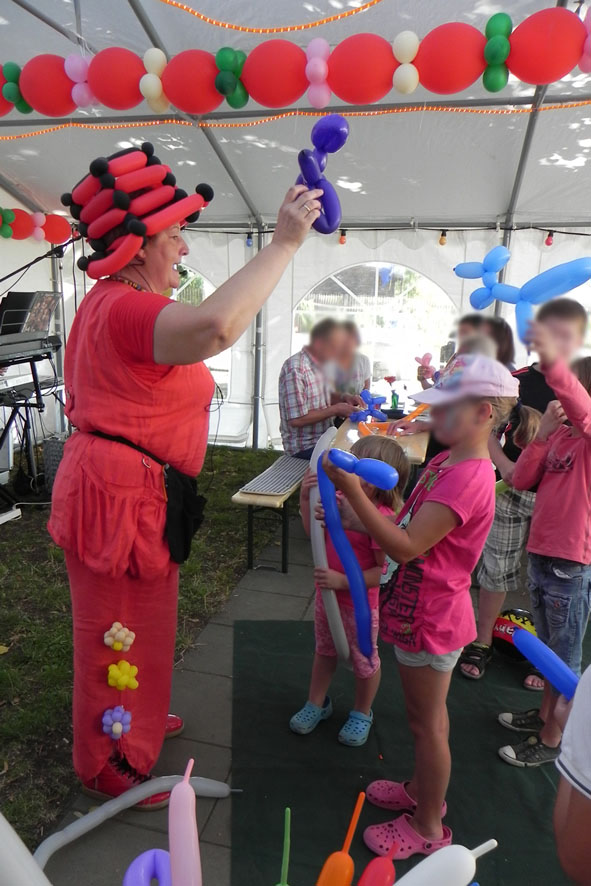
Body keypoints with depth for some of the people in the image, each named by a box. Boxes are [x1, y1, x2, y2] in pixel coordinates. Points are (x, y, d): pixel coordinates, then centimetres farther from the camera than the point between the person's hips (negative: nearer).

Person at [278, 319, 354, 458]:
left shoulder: (322, 364, 9)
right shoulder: (295, 369, -20)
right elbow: (296, 420, -23)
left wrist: (343, 399, 2)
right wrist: (336, 409, -18)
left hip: (324, 437, 9)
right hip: (304, 446, -9)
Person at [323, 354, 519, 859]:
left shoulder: (468, 477, -27)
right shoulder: (445, 463, 4)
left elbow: (406, 547, -31)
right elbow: (411, 528, 7)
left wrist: (352, 492, -32)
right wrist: (354, 512, -3)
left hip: (430, 618, -9)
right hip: (419, 609, 9)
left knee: (428, 721, 9)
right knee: (424, 716, 25)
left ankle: (428, 828, 30)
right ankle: (422, 790, 47)